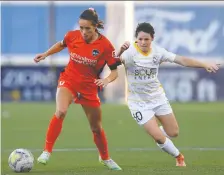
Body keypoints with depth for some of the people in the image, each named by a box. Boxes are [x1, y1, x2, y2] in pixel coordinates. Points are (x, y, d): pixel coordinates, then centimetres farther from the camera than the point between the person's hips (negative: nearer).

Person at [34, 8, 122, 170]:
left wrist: (107, 80, -31)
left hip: (89, 88, 0)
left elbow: (115, 71, -12)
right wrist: (45, 54, 9)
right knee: (61, 111, -30)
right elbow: (61, 44, 14)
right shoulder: (72, 36, -11)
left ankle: (105, 158, 40)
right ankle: (47, 151, -21)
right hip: (69, 81, 0)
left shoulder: (105, 45, -18)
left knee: (96, 128, 13)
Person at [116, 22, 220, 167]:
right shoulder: (130, 52, -23)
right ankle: (179, 157, 19)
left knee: (174, 133, 10)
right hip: (139, 102, -4)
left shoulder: (157, 51, -10)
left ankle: (155, 132, 43)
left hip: (158, 97, 5)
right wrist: (121, 52, -62)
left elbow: (182, 60, -9)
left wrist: (205, 65, -18)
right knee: (159, 138, -9)